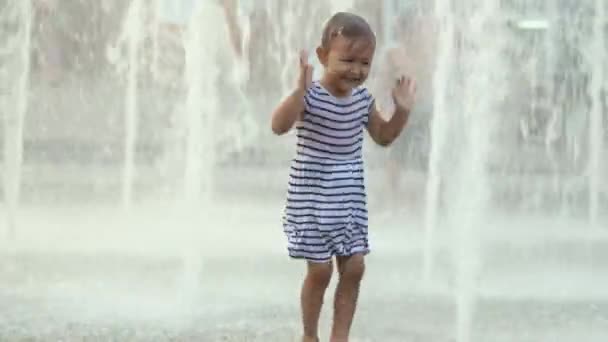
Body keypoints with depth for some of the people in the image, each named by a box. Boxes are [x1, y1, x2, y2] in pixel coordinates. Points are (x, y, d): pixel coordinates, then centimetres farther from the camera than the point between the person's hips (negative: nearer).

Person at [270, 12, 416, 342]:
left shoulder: (363, 98, 2)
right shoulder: (310, 95, -17)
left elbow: (383, 136, 16)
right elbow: (279, 126, -33)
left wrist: (402, 109, 1)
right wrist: (300, 88, -43)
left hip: (349, 197, 6)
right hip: (312, 195, -6)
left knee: (353, 268, 4)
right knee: (320, 270, -1)